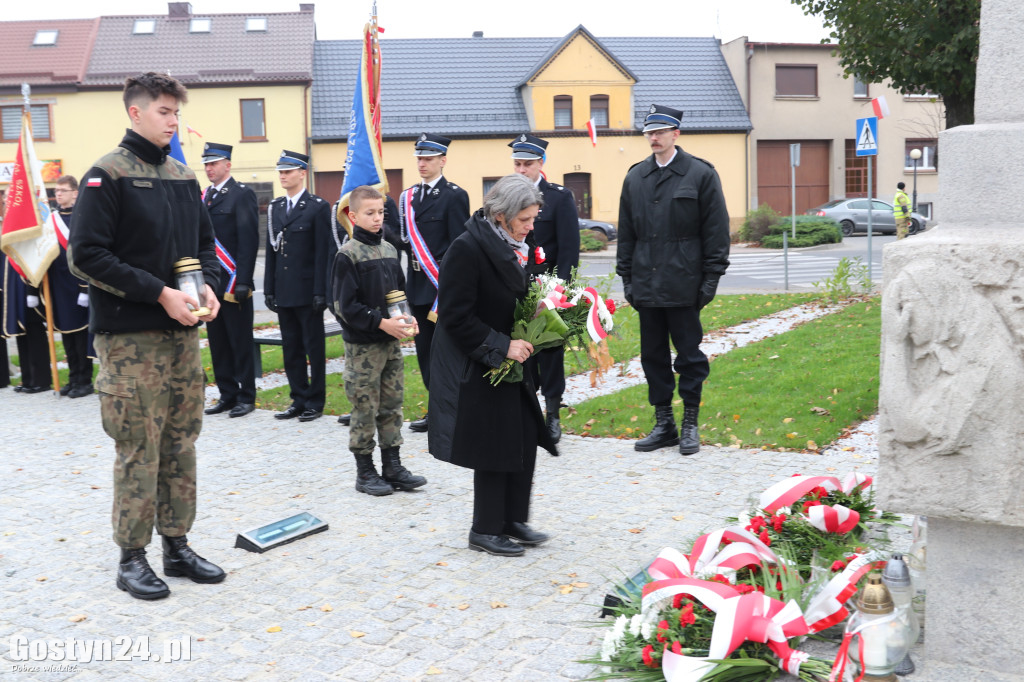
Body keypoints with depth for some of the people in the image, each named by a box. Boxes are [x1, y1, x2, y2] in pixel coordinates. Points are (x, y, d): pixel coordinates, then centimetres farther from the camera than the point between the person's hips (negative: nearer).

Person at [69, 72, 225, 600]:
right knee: (138, 448, -1)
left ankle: (177, 546, 22)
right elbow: (86, 255, -14)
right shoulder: (107, 175, -7)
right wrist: (160, 293, -17)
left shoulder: (184, 177, 13)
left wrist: (207, 285, -1)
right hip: (130, 337, -6)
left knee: (181, 443, 11)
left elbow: (205, 243, 20)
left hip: (182, 330, 6)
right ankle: (132, 557, 13)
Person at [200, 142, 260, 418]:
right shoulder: (203, 196, 14)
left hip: (233, 282, -7)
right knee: (218, 342, 11)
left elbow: (249, 240, -13)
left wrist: (243, 281, -18)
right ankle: (227, 395, 20)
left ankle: (246, 397, 9)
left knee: (240, 342, 0)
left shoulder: (242, 194, -6)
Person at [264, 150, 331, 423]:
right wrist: (269, 289, 7)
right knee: (291, 348, 10)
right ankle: (299, 400, 20)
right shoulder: (274, 207, 12)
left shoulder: (318, 207, -5)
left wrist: (320, 292, -14)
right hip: (283, 292, 6)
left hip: (307, 291, -6)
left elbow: (322, 252, -9)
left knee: (314, 348, 3)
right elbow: (271, 250, 13)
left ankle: (315, 402, 12)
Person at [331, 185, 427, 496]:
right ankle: (365, 472, 14)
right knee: (365, 408, 2)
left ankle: (392, 467, 21)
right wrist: (381, 323, -19)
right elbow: (345, 306, -14)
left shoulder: (389, 250, 10)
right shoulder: (348, 254, -10)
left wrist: (404, 319, -1)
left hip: (391, 342, 6)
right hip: (362, 345, -6)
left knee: (392, 405, 11)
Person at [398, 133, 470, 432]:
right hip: (418, 285, 7)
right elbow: (405, 239, 15)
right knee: (425, 349, 11)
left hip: (443, 285, -7)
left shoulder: (455, 195, -7)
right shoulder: (409, 196, 14)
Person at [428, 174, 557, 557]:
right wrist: (502, 346, -21)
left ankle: (513, 519, 25)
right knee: (494, 445, 1)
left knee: (525, 438, 9)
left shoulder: (519, 248, 5)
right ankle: (485, 531, 18)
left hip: (510, 360, 8)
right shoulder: (467, 249, -21)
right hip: (475, 367, -8)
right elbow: (456, 316, -21)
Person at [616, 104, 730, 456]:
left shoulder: (701, 174, -1)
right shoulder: (635, 177, 11)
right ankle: (663, 424, 20)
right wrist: (626, 277, 9)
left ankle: (690, 424, 15)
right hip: (646, 284, 5)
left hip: (684, 286, -4)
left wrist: (710, 278, -7)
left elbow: (716, 230, -3)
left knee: (689, 355, 3)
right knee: (653, 355, 9)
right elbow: (626, 232, 15)